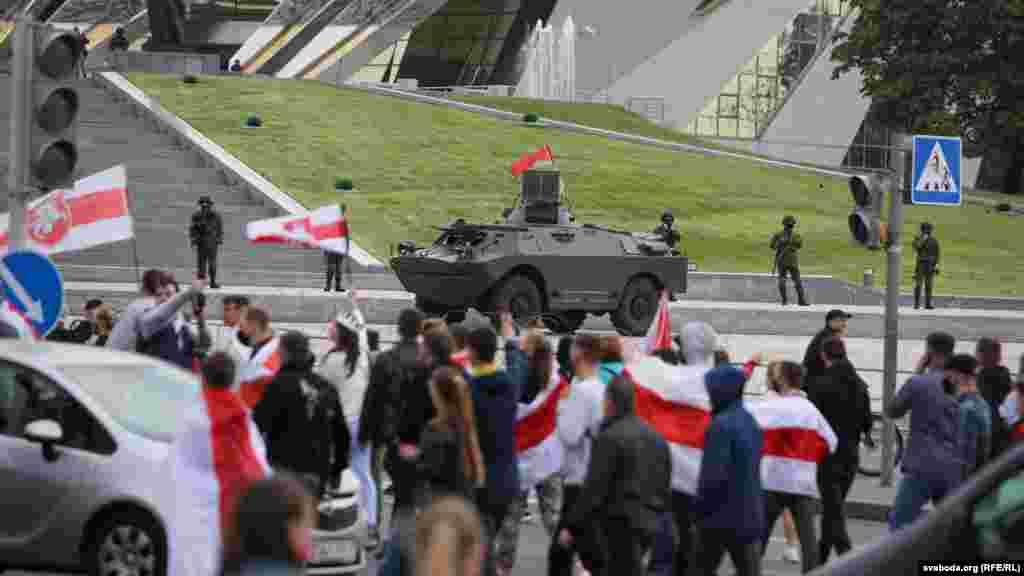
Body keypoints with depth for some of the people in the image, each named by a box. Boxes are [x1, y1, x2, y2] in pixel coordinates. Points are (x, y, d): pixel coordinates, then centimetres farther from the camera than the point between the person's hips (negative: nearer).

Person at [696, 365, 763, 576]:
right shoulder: (751, 422, 10)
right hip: (750, 514, 7)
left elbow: (713, 474, -20)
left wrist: (700, 506, -8)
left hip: (722, 513, -7)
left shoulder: (721, 424, -17)